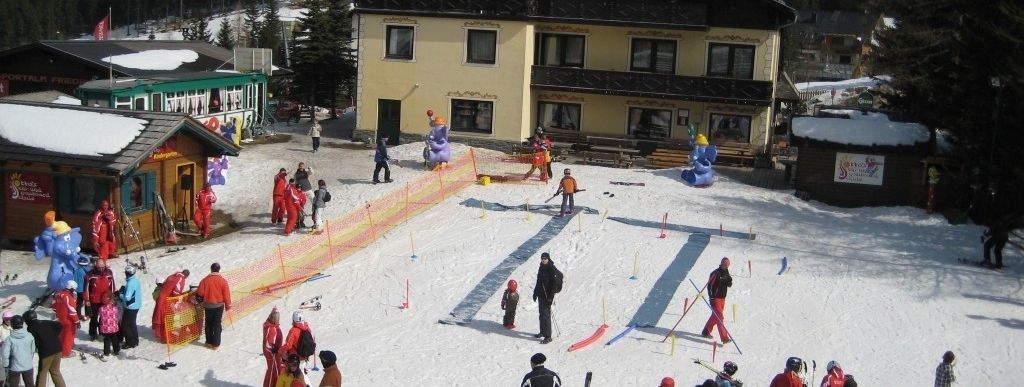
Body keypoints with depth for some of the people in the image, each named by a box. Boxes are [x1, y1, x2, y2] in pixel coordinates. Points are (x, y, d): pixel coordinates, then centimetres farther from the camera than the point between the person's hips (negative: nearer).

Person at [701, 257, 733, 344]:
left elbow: (729, 285, 12)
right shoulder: (716, 273, -14)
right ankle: (724, 338, -17)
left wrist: (729, 281, -12)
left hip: (722, 298, 8)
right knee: (719, 317, -12)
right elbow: (709, 285, -15)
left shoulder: (726, 273, 9)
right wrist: (711, 298, -20)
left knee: (715, 316, 16)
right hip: (715, 298, -8)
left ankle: (706, 332, 32)